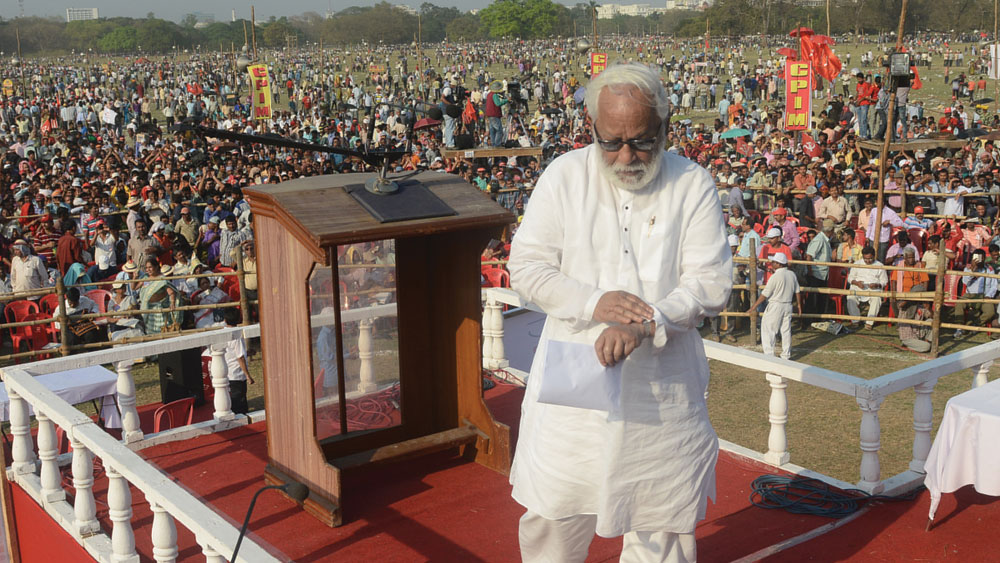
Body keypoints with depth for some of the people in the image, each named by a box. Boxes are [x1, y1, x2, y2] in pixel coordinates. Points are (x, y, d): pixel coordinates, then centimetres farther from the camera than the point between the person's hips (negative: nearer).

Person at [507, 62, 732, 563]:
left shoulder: (693, 185, -3)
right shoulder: (564, 176, -2)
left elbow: (712, 284, -8)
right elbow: (525, 267, -2)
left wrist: (644, 324, -24)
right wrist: (592, 302, -18)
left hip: (662, 387, 0)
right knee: (554, 515, 10)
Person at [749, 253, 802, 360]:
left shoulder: (775, 276, -17)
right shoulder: (792, 274, 3)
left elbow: (765, 294, -15)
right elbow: (797, 292, 11)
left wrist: (754, 306, -8)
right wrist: (799, 304, 26)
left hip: (775, 306, -7)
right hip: (788, 306, 7)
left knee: (768, 330, 1)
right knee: (786, 331, 12)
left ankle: (769, 355, -2)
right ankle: (786, 355, 17)